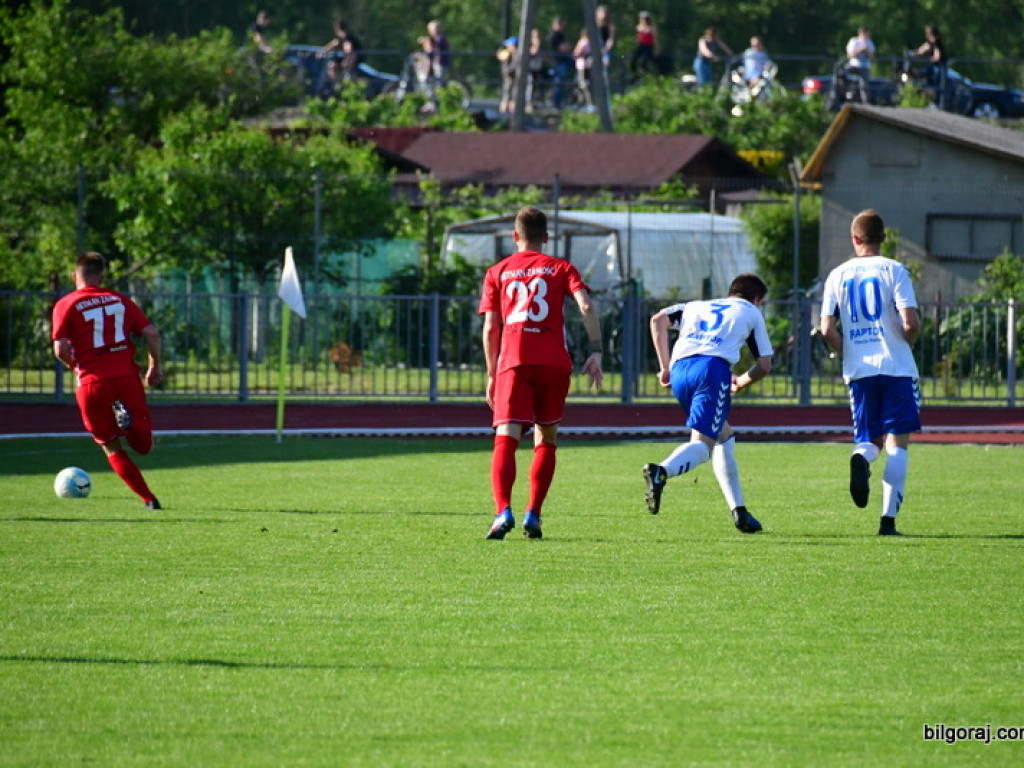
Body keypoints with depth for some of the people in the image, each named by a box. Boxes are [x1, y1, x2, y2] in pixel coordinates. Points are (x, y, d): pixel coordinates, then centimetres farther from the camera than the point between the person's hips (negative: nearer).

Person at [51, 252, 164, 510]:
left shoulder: (65, 305, 1)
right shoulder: (120, 300, 10)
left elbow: (61, 349, -8)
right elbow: (152, 334, 3)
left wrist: (75, 366, 12)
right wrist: (155, 367, 17)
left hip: (93, 384, -1)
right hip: (127, 379, 1)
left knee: (112, 447, 12)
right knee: (143, 446, 10)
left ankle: (149, 498, -2)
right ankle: (128, 417, -23)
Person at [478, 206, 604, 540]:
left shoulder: (498, 272, 15)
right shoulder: (561, 268, 13)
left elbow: (490, 329, 10)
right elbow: (586, 306, -4)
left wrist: (492, 375, 16)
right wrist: (596, 352, -3)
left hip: (513, 362, -1)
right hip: (554, 363, 1)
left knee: (506, 440, -9)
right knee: (546, 442, 16)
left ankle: (503, 511, -30)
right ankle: (533, 515, 9)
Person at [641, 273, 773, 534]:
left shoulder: (697, 306, 35)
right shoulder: (751, 313, 25)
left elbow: (658, 320, 19)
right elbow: (764, 366, 19)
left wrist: (664, 366, 19)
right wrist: (742, 382, 39)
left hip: (679, 369, 5)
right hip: (713, 366, -5)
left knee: (724, 437, 22)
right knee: (702, 444, -13)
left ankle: (739, 511, 16)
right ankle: (662, 471, -45)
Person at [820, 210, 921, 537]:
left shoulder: (838, 275, 6)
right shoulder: (893, 270, -2)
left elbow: (827, 329, 0)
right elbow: (911, 322, -12)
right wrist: (908, 343, 10)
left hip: (858, 371, 3)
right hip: (897, 368, -3)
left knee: (870, 440, 15)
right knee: (897, 444, 2)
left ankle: (861, 458, -22)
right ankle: (888, 519, -7)